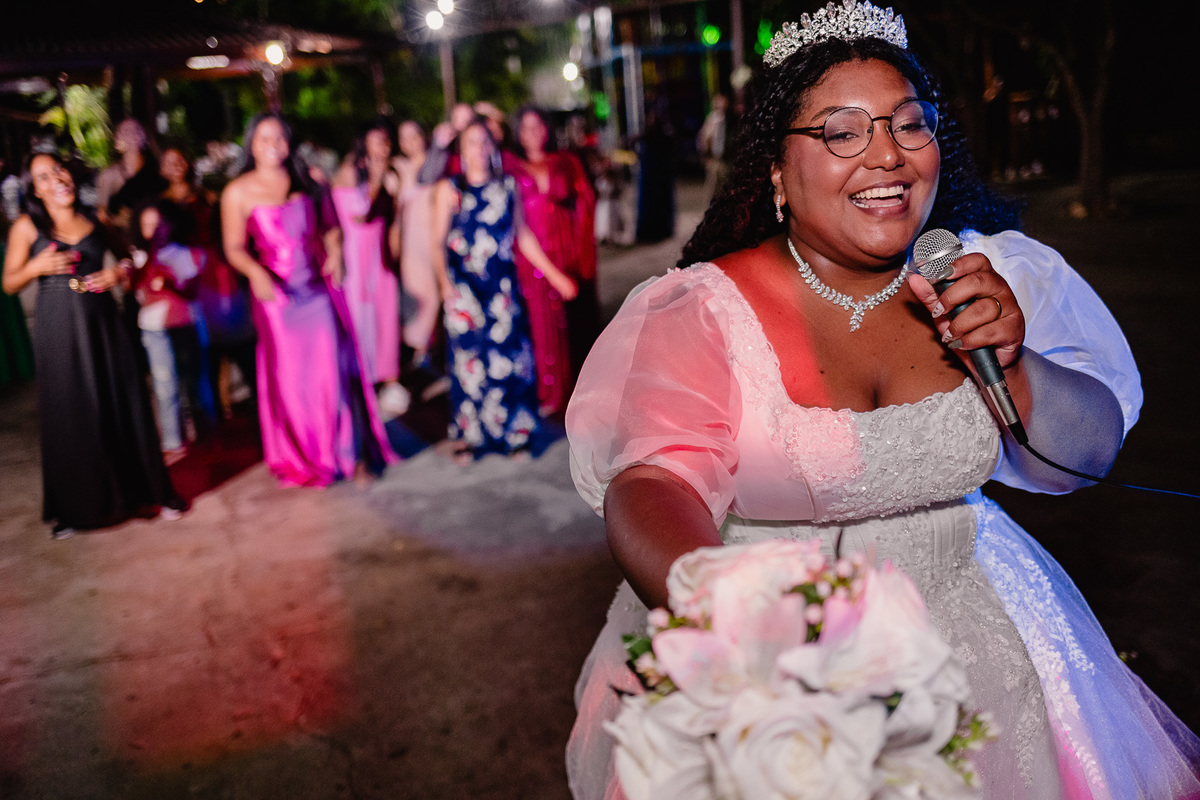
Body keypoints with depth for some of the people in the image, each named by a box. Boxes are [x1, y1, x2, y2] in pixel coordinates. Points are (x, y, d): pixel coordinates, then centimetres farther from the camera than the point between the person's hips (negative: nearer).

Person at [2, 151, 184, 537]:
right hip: (59, 330, -2)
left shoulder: (94, 220, 6)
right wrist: (36, 267, -16)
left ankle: (148, 490, 18)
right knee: (71, 415, 4)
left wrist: (117, 273, -2)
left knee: (122, 406, 4)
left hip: (102, 322, 2)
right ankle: (77, 505, 18)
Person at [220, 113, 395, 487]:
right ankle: (304, 457, 26)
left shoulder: (305, 181, 6)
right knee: (290, 377, 7)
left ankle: (352, 453, 11)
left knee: (333, 369, -2)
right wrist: (255, 272, -20)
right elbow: (234, 247, -1)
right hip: (276, 293, -1)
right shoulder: (238, 192, -1)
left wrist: (334, 251, -6)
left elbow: (328, 226, 14)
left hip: (319, 287, 2)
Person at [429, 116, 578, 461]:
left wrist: (553, 273, 13)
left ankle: (516, 434, 12)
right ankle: (469, 436, 13)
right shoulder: (449, 189, 2)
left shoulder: (507, 185, 10)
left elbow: (523, 235, 15)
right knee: (469, 360, 1)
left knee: (510, 355, -1)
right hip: (464, 287, -2)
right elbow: (438, 241, -5)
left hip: (503, 285, 2)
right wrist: (444, 281, -21)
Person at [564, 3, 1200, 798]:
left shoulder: (992, 275, -2)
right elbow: (651, 483, -27)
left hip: (963, 619, 4)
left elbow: (1090, 453, 1)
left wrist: (1011, 366, -20)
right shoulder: (704, 312, -16)